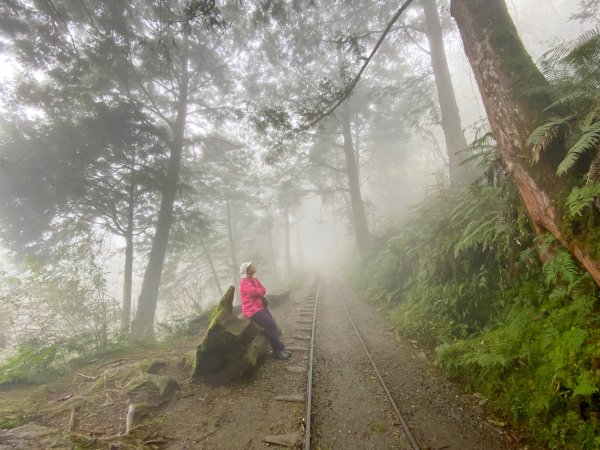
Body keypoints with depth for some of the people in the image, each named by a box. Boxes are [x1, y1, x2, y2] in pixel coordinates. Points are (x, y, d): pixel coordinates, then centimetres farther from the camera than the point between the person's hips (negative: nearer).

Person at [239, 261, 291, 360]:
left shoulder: (255, 279, 12)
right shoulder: (244, 282, -15)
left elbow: (263, 290, 6)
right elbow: (256, 292, -21)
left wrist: (258, 293, -12)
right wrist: (261, 292, 0)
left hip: (260, 306, 8)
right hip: (252, 310, -8)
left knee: (273, 325, -3)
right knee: (270, 325, -17)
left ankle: (279, 348, 6)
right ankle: (278, 350, -6)